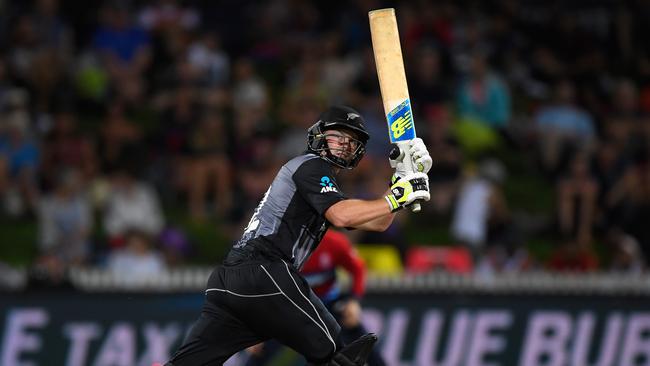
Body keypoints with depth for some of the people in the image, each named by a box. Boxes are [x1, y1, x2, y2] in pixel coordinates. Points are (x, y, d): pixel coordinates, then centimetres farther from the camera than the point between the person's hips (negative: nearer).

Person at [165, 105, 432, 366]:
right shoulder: (312, 165, 3)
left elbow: (377, 222, 26)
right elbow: (340, 216, -14)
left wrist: (403, 176, 19)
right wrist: (396, 198, -9)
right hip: (263, 274, -10)